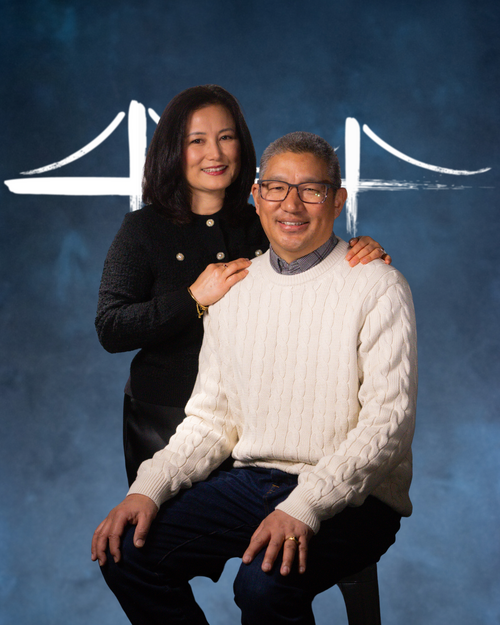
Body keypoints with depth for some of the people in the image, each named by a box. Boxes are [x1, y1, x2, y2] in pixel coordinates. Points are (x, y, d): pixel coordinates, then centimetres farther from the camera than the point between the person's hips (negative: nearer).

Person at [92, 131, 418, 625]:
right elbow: (212, 417, 13)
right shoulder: (233, 289, 11)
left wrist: (304, 507, -26)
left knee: (264, 584, -32)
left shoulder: (377, 288, -6)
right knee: (124, 552, -12)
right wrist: (149, 487, -4)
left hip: (352, 497, -5)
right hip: (251, 481, 5)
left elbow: (388, 420, -14)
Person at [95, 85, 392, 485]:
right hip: (167, 419, -2)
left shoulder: (266, 228, 8)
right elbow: (110, 330, -7)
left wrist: (364, 256, -16)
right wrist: (194, 298, -15)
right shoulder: (143, 230, 2)